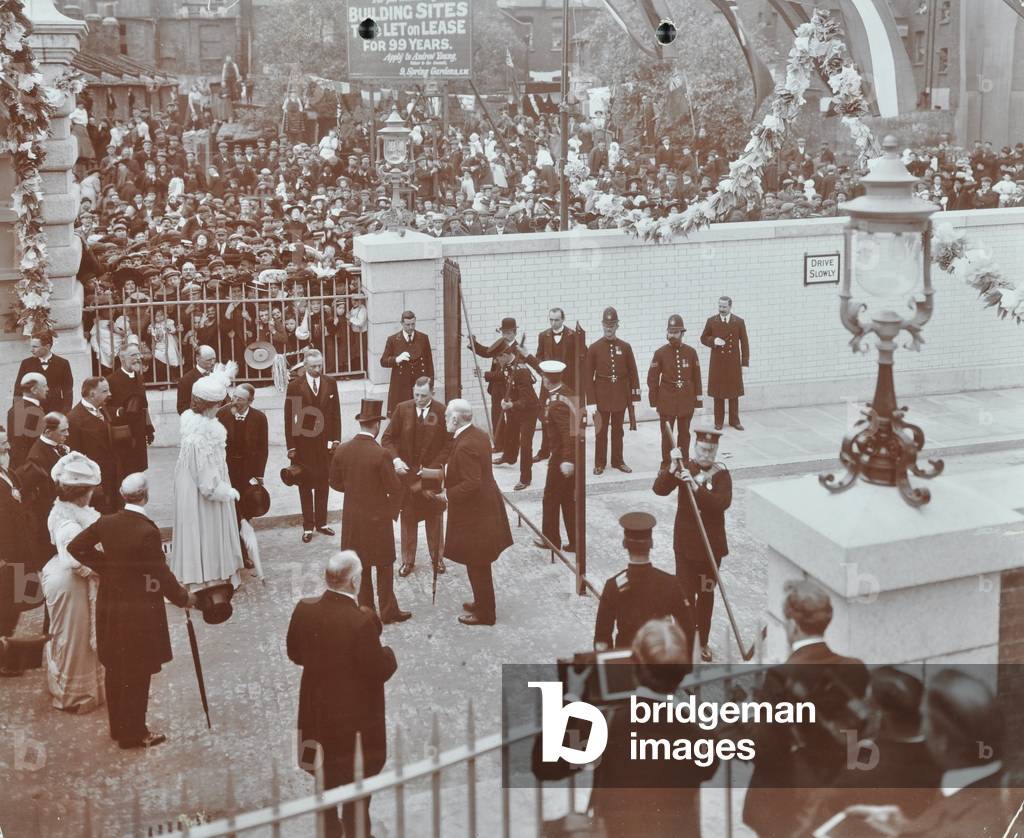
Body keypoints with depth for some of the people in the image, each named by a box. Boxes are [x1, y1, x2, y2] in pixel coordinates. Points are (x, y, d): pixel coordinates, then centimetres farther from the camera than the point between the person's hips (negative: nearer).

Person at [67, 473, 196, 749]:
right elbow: (160, 574, -18)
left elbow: (75, 547, 7)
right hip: (139, 612, -7)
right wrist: (183, 598, -3)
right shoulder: (147, 532, -23)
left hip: (109, 606, 7)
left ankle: (118, 727, 32)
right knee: (137, 674, 6)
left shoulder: (106, 522, -3)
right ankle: (133, 734, 16)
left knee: (114, 669, 18)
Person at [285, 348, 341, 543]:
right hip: (303, 444, -3)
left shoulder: (330, 384, 4)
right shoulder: (295, 386, -4)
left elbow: (336, 414, 8)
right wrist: (291, 446, -7)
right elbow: (289, 418, -4)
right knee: (305, 486, 4)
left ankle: (321, 523, 20)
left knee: (323, 485, 9)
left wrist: (336, 439, 1)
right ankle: (308, 526, 11)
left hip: (325, 444, 3)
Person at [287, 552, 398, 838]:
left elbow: (295, 655, 2)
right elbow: (380, 671, -21)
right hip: (356, 717, -5)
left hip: (317, 712, 6)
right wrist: (389, 653, -2)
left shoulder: (304, 610, -12)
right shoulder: (362, 620, -29)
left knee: (328, 775, 25)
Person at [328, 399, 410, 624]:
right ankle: (388, 611, 17)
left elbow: (335, 482, 6)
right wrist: (392, 511, 3)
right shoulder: (381, 455, -21)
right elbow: (395, 489, -15)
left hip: (352, 518, 5)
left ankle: (365, 609, 25)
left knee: (361, 566, 17)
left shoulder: (342, 450, -6)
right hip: (377, 518, -5)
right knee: (384, 566, 10)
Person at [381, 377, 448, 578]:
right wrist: (395, 460, -16)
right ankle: (408, 560, 23)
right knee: (407, 518, 10)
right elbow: (388, 438, -1)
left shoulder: (441, 412, -10)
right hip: (406, 473, 1)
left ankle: (437, 557, 29)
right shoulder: (402, 409, -5)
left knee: (434, 517, 13)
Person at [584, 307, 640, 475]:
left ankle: (618, 461, 21)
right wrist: (591, 401, -8)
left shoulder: (625, 347, 2)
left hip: (621, 397, 2)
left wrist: (634, 397, 0)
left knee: (618, 430, 11)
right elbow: (588, 376, -3)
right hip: (602, 396, -2)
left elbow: (632, 373, 5)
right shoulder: (594, 348, -3)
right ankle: (600, 463, 14)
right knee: (601, 431, 5)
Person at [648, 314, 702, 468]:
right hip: (667, 402, -1)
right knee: (667, 435, 3)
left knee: (684, 434, 11)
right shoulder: (660, 353, -4)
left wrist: (697, 400, 3)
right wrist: (654, 401, -1)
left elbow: (696, 378, 4)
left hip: (686, 402, 2)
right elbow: (652, 379, 0)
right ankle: (666, 465, 12)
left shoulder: (691, 352, -1)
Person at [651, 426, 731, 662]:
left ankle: (703, 642, 28)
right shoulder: (685, 467, -4)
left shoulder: (721, 474, -7)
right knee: (686, 594, -2)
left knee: (706, 594, 14)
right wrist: (673, 467, -30)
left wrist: (696, 486, -33)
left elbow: (723, 503, -24)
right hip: (686, 543, 0)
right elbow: (659, 489, -16)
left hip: (711, 545, 1)